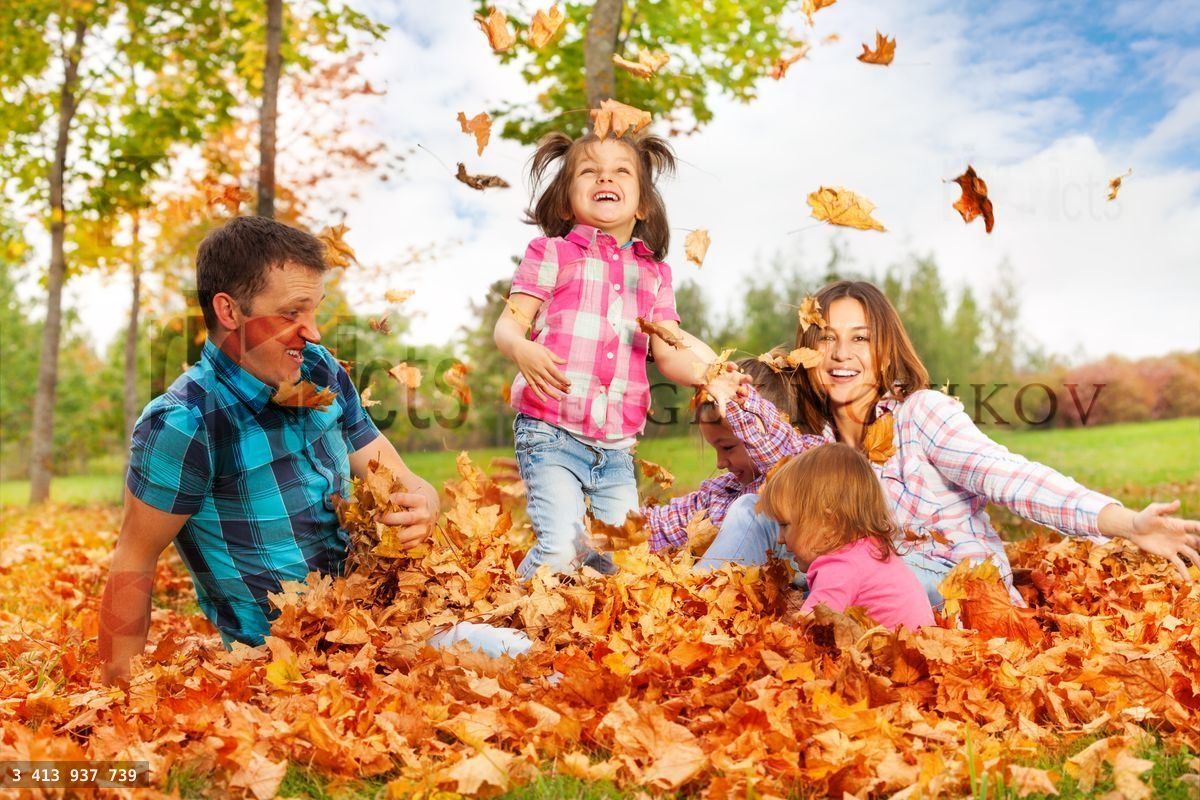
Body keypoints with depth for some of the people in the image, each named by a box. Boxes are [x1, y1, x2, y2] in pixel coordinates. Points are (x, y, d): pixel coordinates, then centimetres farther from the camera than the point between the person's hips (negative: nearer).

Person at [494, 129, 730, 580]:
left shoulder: (654, 273, 15)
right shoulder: (552, 253, 4)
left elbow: (670, 357, 14)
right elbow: (508, 324, -2)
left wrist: (711, 373, -6)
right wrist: (522, 349, -25)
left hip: (617, 447, 4)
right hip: (551, 433, -4)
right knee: (561, 550, -15)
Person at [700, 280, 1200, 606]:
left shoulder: (921, 413, -14)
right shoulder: (816, 438, 8)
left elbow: (1011, 478, -25)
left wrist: (1129, 524, -37)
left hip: (959, 587, -6)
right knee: (754, 510, -6)